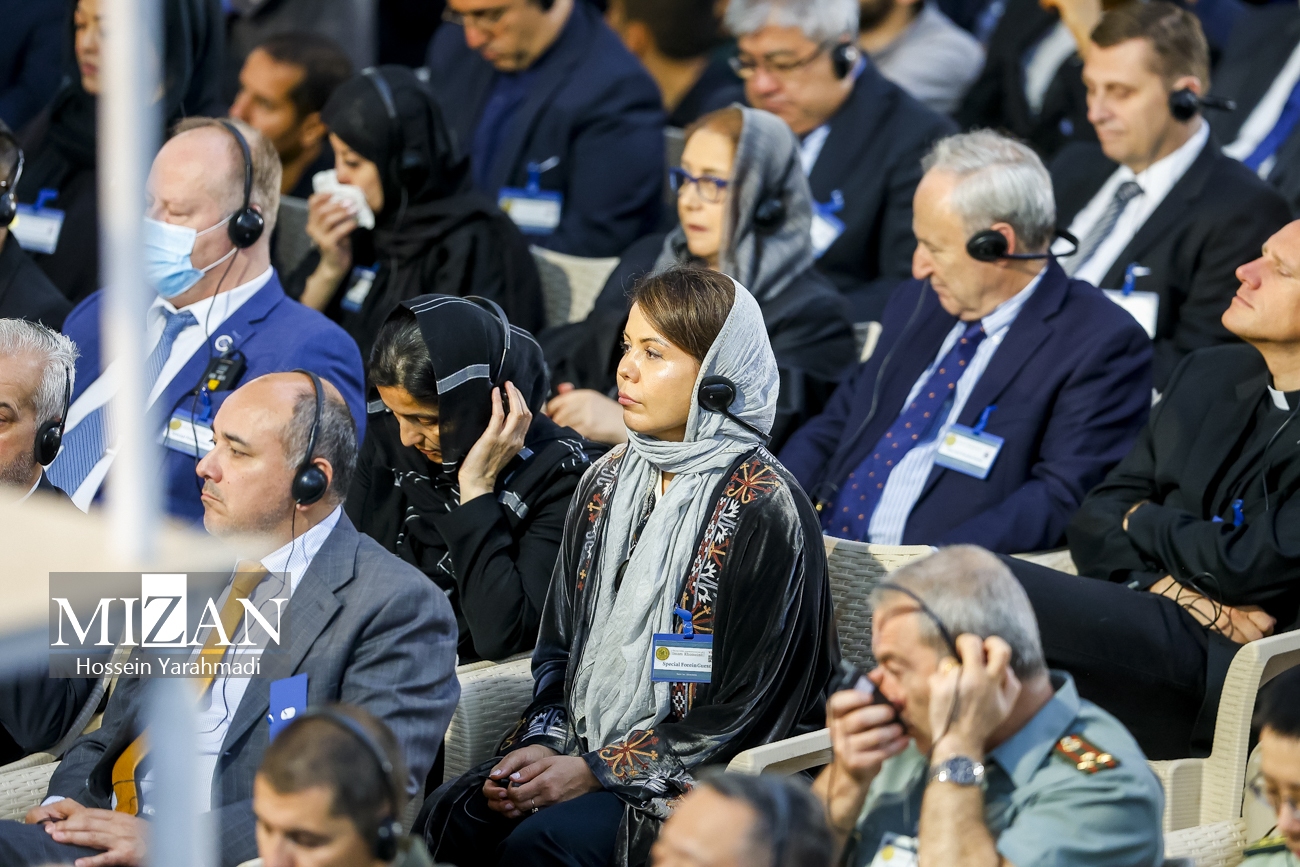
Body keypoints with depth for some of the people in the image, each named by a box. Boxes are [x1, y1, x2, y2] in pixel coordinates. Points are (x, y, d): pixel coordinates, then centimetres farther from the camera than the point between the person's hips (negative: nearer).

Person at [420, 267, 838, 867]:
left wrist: (598, 772, -15)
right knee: (442, 819, -20)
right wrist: (541, 745, -4)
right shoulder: (607, 482, 10)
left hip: (702, 775, -6)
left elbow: (745, 711, -13)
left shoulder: (764, 511, -12)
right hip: (587, 749, 6)